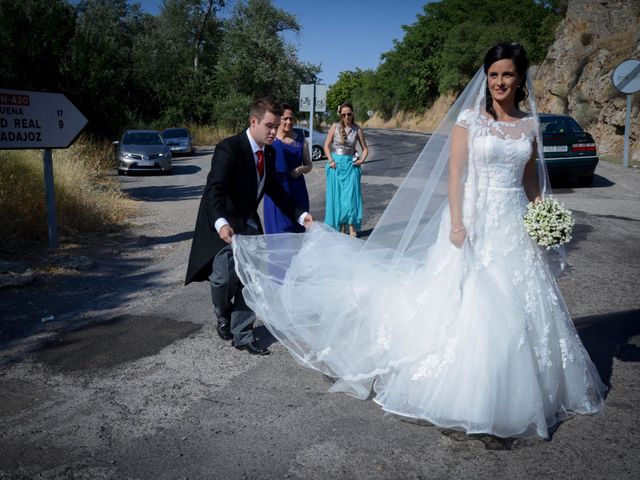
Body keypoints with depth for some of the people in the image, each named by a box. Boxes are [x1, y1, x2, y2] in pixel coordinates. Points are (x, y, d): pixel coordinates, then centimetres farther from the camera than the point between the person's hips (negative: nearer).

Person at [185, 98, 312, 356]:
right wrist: (221, 223, -51)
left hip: (248, 223, 7)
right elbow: (214, 189, -34)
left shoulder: (269, 153, 0)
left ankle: (242, 335, 18)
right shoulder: (229, 148, -23)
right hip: (222, 224, -6)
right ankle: (223, 316, 19)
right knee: (225, 277, -15)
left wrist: (300, 214, 1)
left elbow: (274, 190, 11)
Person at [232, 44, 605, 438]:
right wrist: (456, 223, -15)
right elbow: (454, 175, -7)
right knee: (466, 305, 0)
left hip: (515, 226, 4)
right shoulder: (468, 119, -3)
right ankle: (462, 387, 18)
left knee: (517, 311, 9)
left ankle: (512, 392, 27)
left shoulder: (530, 124, 8)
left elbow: (532, 181, 13)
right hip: (475, 220, -4)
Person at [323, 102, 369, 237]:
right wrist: (331, 160, -8)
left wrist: (361, 160, -5)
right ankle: (340, 226, 12)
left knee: (351, 194, -5)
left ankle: (352, 227, -3)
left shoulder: (357, 130, 2)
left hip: (350, 164, -1)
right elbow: (326, 146, 3)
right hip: (336, 164, 1)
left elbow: (365, 149, 11)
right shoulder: (335, 127, 2)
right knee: (336, 194, 3)